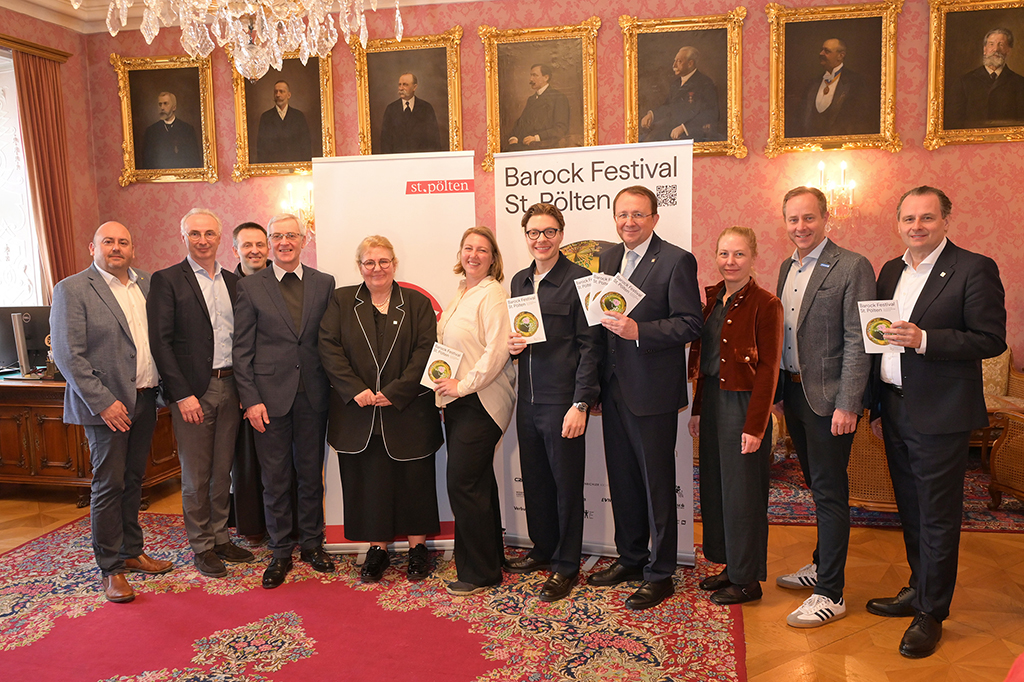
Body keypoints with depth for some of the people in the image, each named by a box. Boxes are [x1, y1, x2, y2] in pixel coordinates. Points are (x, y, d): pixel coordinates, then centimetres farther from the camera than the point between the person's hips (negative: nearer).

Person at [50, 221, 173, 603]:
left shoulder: (147, 285, 10)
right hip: (107, 405, -5)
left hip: (145, 400, 6)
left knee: (133, 481, 16)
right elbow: (68, 355, -13)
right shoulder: (72, 290, -8)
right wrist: (103, 402, -18)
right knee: (109, 484, 1)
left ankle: (131, 551, 30)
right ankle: (110, 568, 14)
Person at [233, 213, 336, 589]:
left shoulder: (324, 283, 5)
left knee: (311, 473, 12)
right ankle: (281, 551, 22)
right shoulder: (250, 286, 1)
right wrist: (250, 399, -8)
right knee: (276, 478, 7)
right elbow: (242, 348, -1)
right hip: (270, 395, -1)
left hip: (313, 395, 2)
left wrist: (333, 388, 0)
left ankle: (311, 543, 28)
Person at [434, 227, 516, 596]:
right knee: (478, 482, 15)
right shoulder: (460, 294, 17)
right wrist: (445, 387, 15)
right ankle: (491, 559, 27)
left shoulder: (492, 294, -11)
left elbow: (497, 350, -19)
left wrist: (464, 384, -19)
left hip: (480, 402, -9)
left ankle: (480, 572, 8)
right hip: (457, 401, 9)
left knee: (463, 482, -7)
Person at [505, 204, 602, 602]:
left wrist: (581, 404, -15)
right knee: (535, 479, 16)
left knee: (567, 483, 5)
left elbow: (589, 346, -11)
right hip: (528, 400, 7)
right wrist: (512, 344, 0)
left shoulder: (579, 280, -9)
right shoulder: (519, 281, 12)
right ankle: (543, 549, 35)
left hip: (563, 400, -6)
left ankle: (566, 566, 20)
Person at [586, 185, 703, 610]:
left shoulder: (677, 261, -9)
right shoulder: (607, 259, 12)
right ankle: (630, 559, 33)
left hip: (653, 391, -7)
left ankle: (660, 574, 18)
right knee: (622, 480, 17)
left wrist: (638, 331, -25)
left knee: (657, 484, 4)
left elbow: (690, 324, -14)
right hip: (614, 388, 7)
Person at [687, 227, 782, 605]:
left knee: (742, 491, 2)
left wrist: (755, 426, -17)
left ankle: (747, 580, 18)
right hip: (712, 401, 7)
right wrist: (698, 408, 10)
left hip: (743, 404, -7)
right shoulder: (712, 298, 10)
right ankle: (730, 566, 31)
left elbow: (768, 370, -13)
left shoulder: (765, 304, -11)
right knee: (714, 486, 14)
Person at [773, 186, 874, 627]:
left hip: (828, 397, -7)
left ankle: (830, 594, 9)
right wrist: (777, 387, 11)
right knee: (817, 487, 19)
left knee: (830, 492, -1)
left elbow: (857, 342, -16)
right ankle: (822, 565, 35)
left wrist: (847, 405, -19)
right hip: (793, 392, 7)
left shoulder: (852, 267, -12)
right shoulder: (787, 268, 12)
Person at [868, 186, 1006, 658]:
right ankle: (918, 590, 34)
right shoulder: (891, 271, 12)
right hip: (895, 407, 6)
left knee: (938, 516, 4)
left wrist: (925, 339, -25)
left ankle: (931, 613, 18)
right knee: (910, 510, 17)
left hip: (940, 415, -6)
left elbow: (992, 340, -13)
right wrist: (877, 406, 15)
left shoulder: (974, 269, -9)